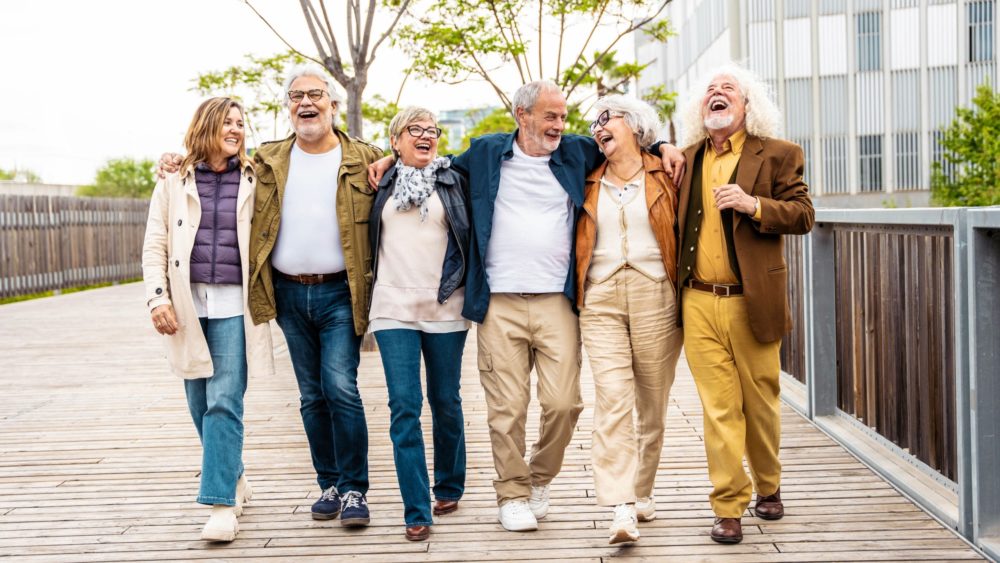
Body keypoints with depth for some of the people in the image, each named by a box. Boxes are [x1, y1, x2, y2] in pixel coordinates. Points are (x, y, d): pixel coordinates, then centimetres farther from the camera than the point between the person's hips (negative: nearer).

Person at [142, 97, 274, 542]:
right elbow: (155, 245, 6)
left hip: (234, 305, -2)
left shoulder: (252, 181, 6)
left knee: (224, 404, -10)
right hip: (188, 305, 2)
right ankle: (234, 479, 28)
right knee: (200, 405, 9)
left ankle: (222, 504, -8)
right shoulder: (174, 181, 8)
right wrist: (157, 296, -6)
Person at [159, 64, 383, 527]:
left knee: (340, 388, -10)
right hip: (289, 295, 4)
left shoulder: (365, 160, 0)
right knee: (311, 396, 10)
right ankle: (329, 484, 21)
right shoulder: (268, 162, 10)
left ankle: (354, 489, 1)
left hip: (339, 294, -3)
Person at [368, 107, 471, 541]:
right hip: (394, 307, 0)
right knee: (404, 407, -7)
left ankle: (449, 486, 28)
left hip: (445, 308, 0)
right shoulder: (383, 184, 10)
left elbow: (472, 236, 6)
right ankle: (417, 511, -4)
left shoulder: (453, 182, 7)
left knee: (445, 402, 8)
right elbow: (366, 237, 22)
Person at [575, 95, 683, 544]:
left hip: (655, 296, -1)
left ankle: (643, 491, 23)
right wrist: (576, 292, 10)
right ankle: (622, 508, -17)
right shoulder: (589, 183, 13)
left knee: (652, 402, 5)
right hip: (601, 300, 1)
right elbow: (577, 243, 19)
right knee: (612, 398, -12)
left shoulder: (664, 175, 6)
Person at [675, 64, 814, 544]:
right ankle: (728, 508, 6)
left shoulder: (776, 155, 3)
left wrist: (753, 205, -17)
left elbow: (803, 214, -3)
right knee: (719, 408, 0)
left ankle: (768, 488, 32)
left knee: (760, 403, 9)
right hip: (699, 303, 2)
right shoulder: (687, 160, 13)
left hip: (752, 302, -2)